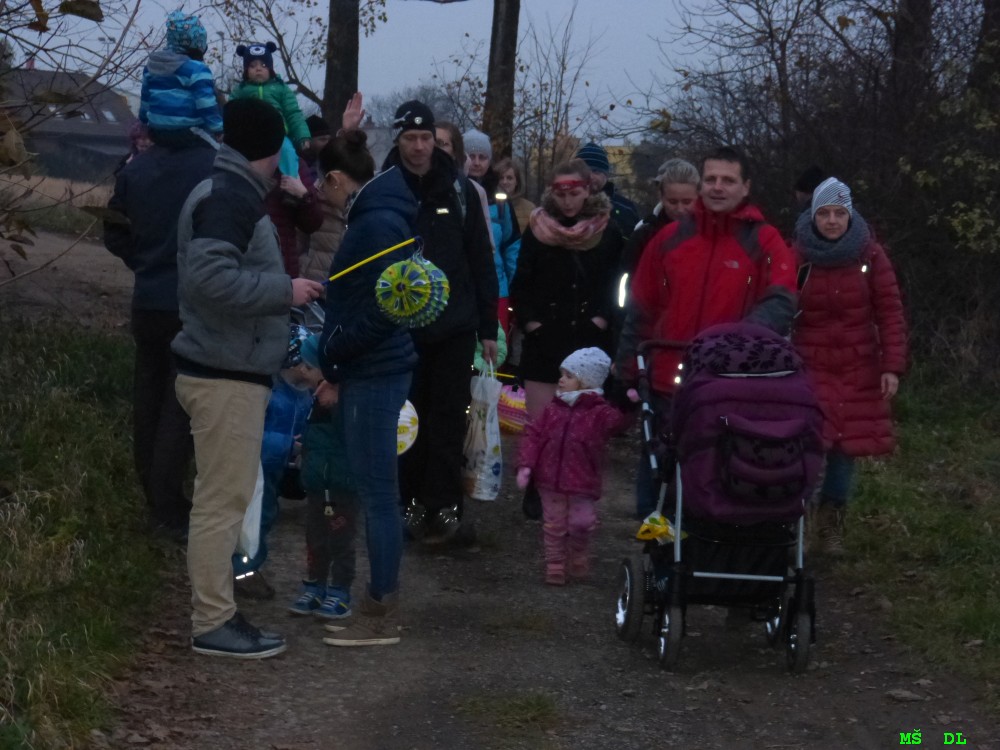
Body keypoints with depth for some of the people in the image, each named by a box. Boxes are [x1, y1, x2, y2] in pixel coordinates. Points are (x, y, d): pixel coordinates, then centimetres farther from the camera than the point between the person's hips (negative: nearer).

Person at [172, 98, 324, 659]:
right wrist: (284, 290, -20)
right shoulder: (230, 198, -16)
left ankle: (219, 612, 21)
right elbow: (209, 277, -27)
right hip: (225, 377, -11)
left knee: (227, 497, 14)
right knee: (223, 499, -7)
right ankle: (214, 624, -3)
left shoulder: (231, 193, 16)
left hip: (231, 371, 11)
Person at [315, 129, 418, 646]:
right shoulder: (378, 214, 14)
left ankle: (381, 616, 2)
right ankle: (381, 603, 21)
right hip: (369, 372, 10)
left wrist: (330, 359, -10)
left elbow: (378, 312, -20)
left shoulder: (378, 224, -16)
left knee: (377, 493, -4)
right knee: (375, 492, 14)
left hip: (374, 375, -10)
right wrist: (336, 369, 13)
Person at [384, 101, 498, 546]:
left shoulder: (459, 190, 4)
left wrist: (488, 328, 3)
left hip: (455, 326, 1)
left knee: (448, 422, 0)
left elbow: (481, 262, 6)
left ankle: (442, 505, 3)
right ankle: (413, 502, 15)